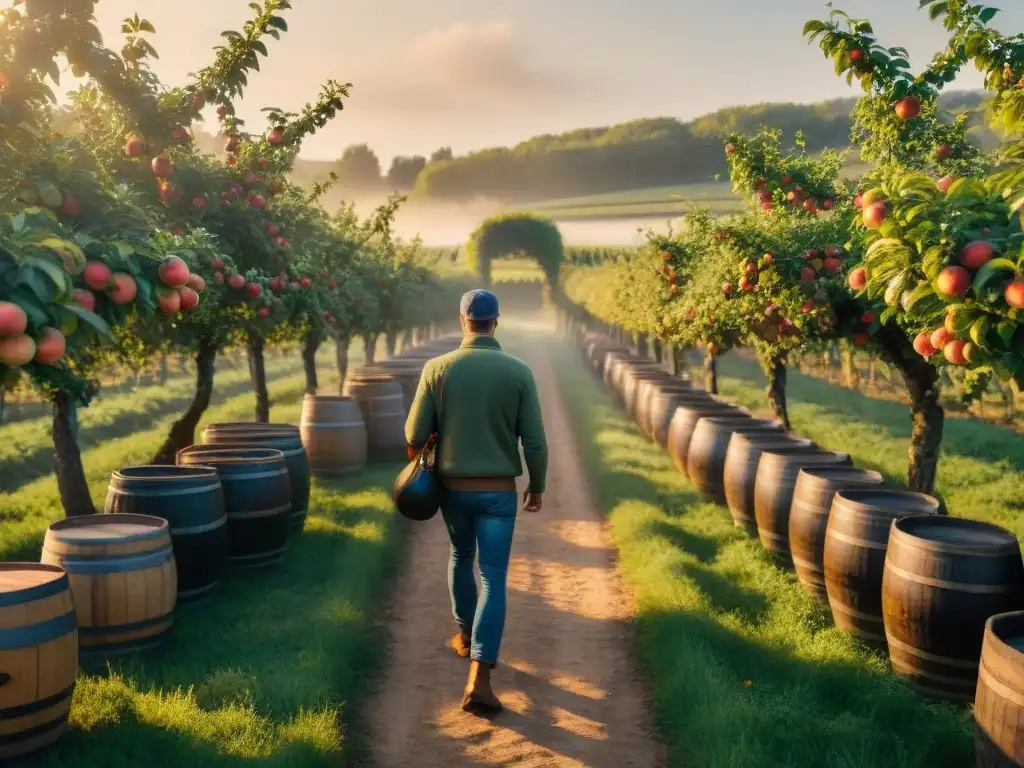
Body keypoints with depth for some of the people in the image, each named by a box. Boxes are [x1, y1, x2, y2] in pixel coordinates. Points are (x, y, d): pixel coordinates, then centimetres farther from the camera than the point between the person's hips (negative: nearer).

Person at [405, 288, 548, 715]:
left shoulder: (437, 368, -7)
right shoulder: (518, 371, -7)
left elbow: (416, 435, -4)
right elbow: (534, 440, -5)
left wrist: (416, 461, 18)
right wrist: (537, 486, 9)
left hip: (453, 486, 2)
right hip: (499, 491, -1)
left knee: (460, 557, 27)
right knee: (493, 579, 0)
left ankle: (465, 636, 43)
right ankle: (479, 680, -9)